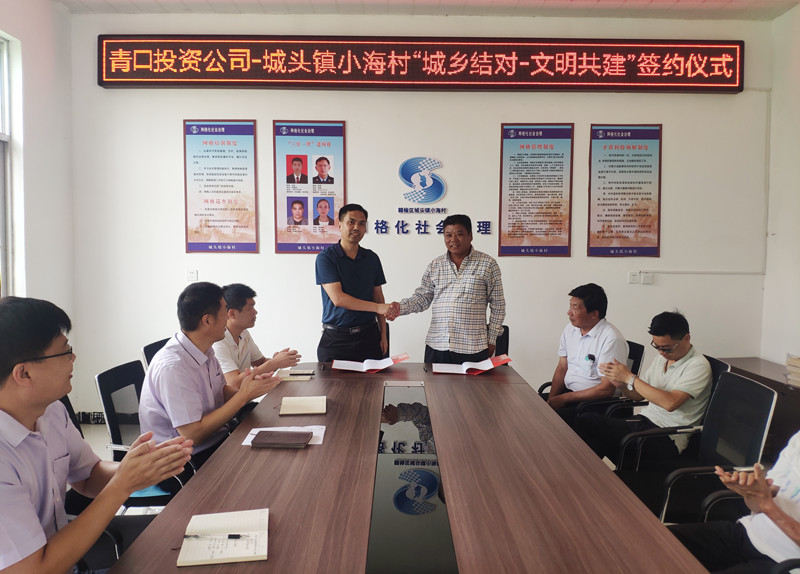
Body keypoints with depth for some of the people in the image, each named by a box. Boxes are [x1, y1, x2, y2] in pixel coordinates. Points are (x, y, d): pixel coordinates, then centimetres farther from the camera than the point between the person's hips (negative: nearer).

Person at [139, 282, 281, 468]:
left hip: (216, 439, 8)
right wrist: (243, 395, -22)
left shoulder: (205, 351, 1)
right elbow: (192, 434, -25)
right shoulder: (173, 368, -26)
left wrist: (243, 389, -11)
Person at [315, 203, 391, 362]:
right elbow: (338, 298, -14)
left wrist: (383, 335, 6)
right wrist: (378, 307, -17)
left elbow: (378, 297, 13)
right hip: (336, 338, -3)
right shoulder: (325, 258, -5)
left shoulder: (372, 258, 10)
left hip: (368, 336, 3)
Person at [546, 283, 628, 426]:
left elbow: (607, 389, -19)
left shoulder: (612, 339, -18)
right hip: (567, 392, 7)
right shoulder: (570, 329, 7)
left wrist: (563, 399, -16)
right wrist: (551, 400, -5)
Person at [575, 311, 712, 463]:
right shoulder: (662, 358, 14)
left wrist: (630, 378, -20)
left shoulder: (698, 365, -11)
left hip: (667, 439, -8)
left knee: (587, 421, -23)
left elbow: (670, 403, -25)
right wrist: (621, 385, -5)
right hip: (644, 421, 8)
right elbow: (639, 395, 19)